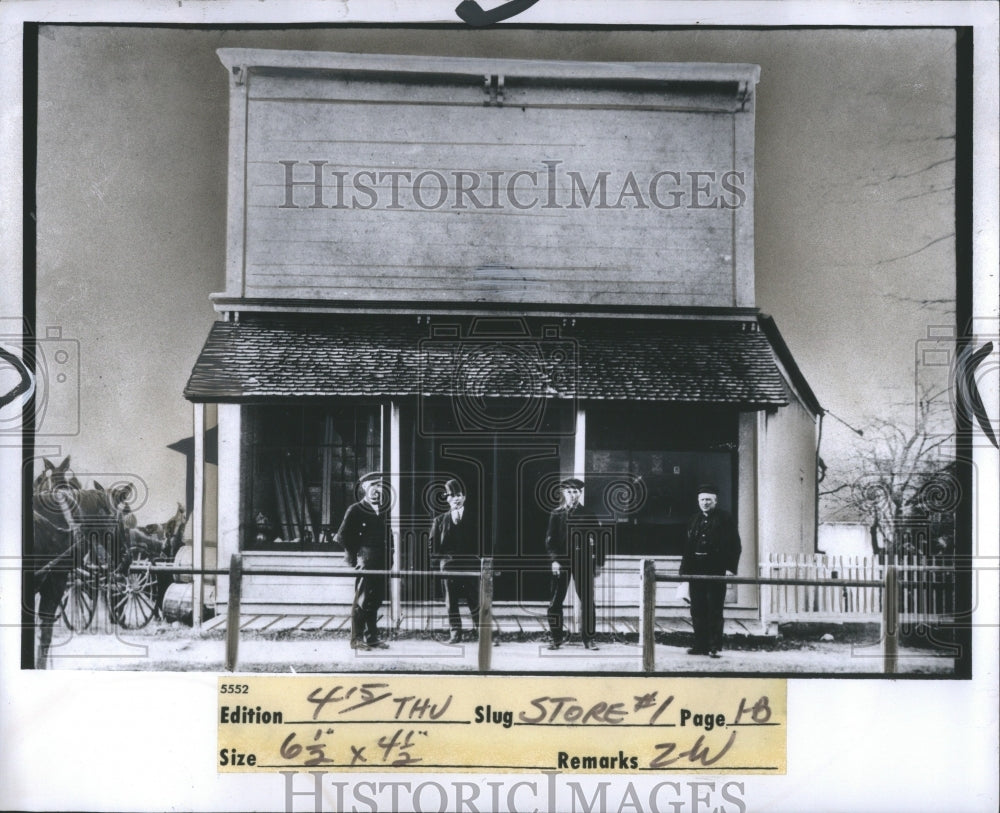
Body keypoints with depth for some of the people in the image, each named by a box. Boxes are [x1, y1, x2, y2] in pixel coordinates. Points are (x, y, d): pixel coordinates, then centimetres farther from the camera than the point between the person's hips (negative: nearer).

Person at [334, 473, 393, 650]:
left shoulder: (384, 511, 15)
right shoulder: (355, 510, -3)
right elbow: (342, 537, -5)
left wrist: (389, 560, 10)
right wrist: (354, 558, -6)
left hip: (381, 565, 6)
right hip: (365, 563, -6)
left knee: (374, 602, 10)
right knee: (361, 602, -4)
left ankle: (372, 638, 16)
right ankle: (356, 639, 2)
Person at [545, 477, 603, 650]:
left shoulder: (588, 515, 6)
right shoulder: (556, 514, 7)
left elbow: (597, 540, 7)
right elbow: (550, 539, 3)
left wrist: (598, 563, 2)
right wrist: (554, 560, -9)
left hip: (583, 562, 0)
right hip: (561, 561, 0)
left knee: (587, 601, -2)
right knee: (555, 602, 0)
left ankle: (588, 639, 6)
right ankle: (556, 639, 9)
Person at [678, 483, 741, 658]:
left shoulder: (725, 520, 0)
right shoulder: (694, 521, 16)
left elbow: (735, 546, -4)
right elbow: (688, 547, 16)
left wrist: (730, 568, -13)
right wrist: (684, 569, 9)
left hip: (716, 571, -5)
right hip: (696, 571, 5)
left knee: (715, 610, -2)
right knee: (697, 610, 7)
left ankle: (715, 647, 1)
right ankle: (700, 645, 14)